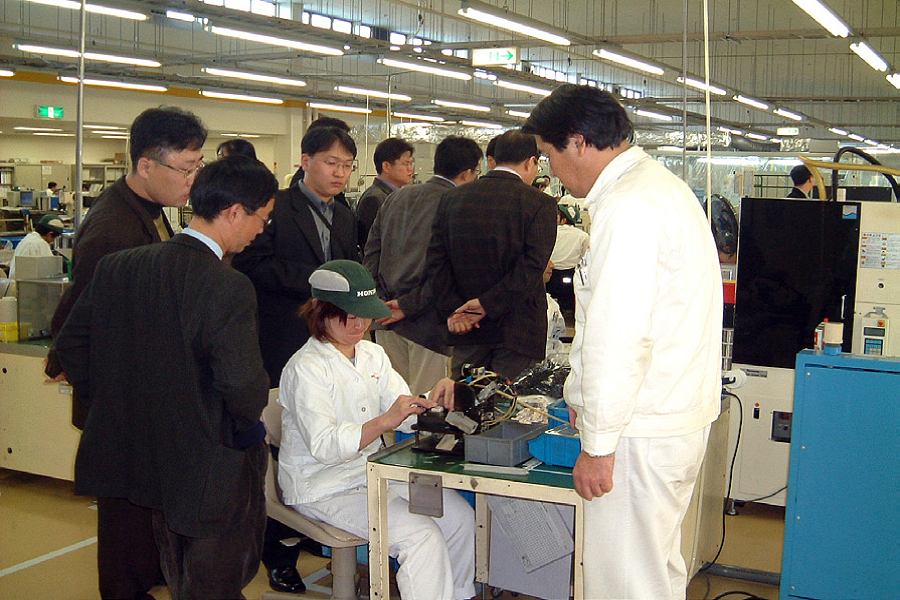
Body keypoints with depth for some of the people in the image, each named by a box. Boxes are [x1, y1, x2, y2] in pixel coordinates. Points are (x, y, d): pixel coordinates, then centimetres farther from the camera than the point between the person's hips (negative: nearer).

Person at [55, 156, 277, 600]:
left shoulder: (117, 268, -5)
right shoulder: (229, 287, -26)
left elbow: (70, 343, 3)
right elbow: (243, 384, -32)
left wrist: (115, 404, 12)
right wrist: (249, 417, -9)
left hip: (146, 459, 7)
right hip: (214, 473, -7)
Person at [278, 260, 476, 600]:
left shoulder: (372, 354, 9)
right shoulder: (305, 369, -15)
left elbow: (405, 415, 5)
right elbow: (323, 446, -25)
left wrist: (433, 401, -17)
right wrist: (383, 422, -38)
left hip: (374, 471, 7)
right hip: (324, 489, -7)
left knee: (460, 517, -7)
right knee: (421, 535, -23)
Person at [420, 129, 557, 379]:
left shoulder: (451, 198, 6)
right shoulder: (541, 203, -7)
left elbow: (436, 258, 1)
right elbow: (532, 265, -16)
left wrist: (452, 309, -3)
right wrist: (489, 303, -13)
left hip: (465, 330, 4)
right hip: (516, 330, -4)